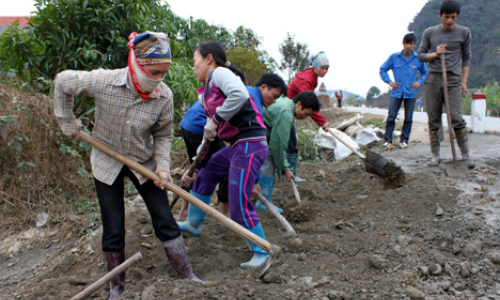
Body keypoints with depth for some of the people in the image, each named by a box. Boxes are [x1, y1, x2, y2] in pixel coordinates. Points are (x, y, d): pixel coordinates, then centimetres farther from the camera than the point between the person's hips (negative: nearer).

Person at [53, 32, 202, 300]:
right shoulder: (103, 82, -26)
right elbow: (62, 81, -8)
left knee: (165, 220, 1)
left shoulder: (164, 96, -20)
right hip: (107, 164, -1)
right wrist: (67, 122, -3)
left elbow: (163, 135, -6)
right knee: (113, 230, 5)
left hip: (144, 163, 1)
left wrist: (163, 166, -19)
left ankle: (187, 278, 14)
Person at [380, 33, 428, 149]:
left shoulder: (418, 59, 3)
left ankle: (404, 140, 15)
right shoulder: (394, 57, 1)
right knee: (391, 117, -5)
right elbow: (383, 69, 9)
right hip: (396, 92, -1)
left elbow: (425, 73, 15)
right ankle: (387, 140, 3)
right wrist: (389, 81, -3)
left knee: (408, 118, 5)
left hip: (411, 93, 1)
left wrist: (420, 82, -3)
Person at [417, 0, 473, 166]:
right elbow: (420, 55, 12)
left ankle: (465, 155, -4)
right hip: (433, 79, 1)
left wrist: (464, 81, 8)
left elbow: (466, 58, 14)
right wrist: (435, 54, -7)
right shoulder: (430, 32, 9)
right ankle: (435, 155, 9)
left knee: (457, 118, -10)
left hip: (453, 79, -1)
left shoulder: (464, 32, 9)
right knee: (433, 120, 2)